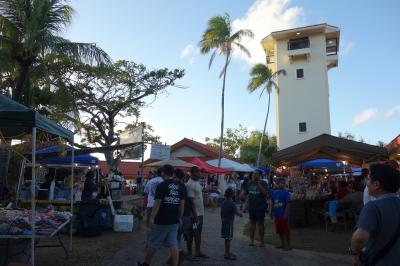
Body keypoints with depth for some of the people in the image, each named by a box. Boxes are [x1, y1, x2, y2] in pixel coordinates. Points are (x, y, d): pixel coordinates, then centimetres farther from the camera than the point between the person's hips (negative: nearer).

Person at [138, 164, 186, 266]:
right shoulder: (181, 186, 4)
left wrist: (152, 218, -10)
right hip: (175, 221, 4)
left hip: (161, 221, -4)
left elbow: (157, 203, -15)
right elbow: (182, 203, 8)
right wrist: (180, 218, 16)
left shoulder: (161, 186, -12)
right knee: (173, 245, 7)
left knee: (153, 244, 12)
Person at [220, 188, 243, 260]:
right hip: (229, 223, -8)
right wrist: (241, 214, 3)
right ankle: (227, 254, 5)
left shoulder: (223, 203, 6)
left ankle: (227, 252, 27)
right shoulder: (232, 204, -16)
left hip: (224, 222, 8)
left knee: (227, 239, 17)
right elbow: (236, 212, -17)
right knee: (228, 239, -1)